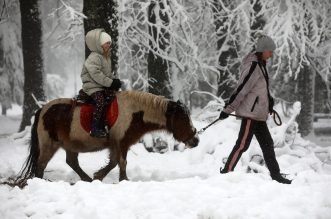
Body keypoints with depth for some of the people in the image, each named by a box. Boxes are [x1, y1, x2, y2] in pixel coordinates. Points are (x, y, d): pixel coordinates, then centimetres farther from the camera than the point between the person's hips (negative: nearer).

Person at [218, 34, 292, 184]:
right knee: (242, 144, -8)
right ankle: (226, 172, -3)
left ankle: (276, 175, 15)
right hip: (250, 112, -10)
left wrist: (269, 101, 15)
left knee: (267, 144, 11)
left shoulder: (260, 65, 14)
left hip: (259, 114, 10)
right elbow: (241, 89, -20)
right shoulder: (253, 66, -17)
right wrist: (228, 109, -21)